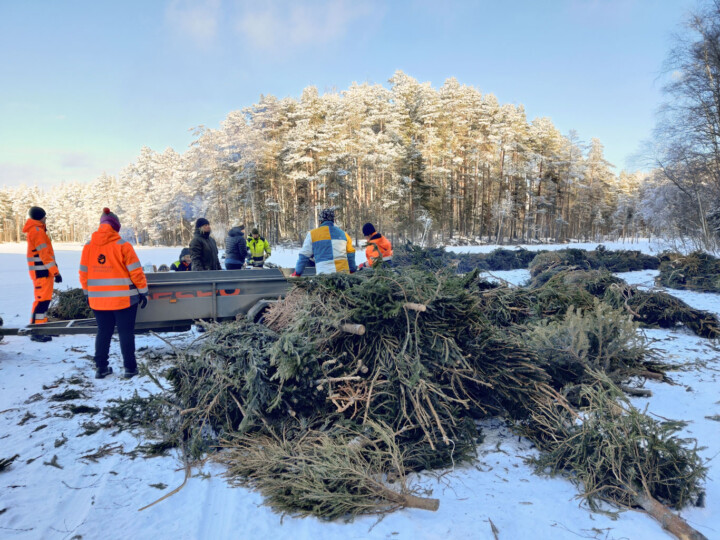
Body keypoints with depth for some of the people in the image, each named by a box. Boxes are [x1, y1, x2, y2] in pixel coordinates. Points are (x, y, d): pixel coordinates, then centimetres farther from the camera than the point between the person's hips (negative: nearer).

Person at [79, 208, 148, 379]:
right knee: (126, 332, 5)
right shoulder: (122, 246, -10)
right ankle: (129, 367, 9)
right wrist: (143, 291, -1)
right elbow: (136, 271, -10)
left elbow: (83, 272, 8)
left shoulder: (88, 247, 2)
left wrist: (87, 293, 20)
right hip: (124, 299, -4)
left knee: (103, 332, 15)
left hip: (98, 299, 4)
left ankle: (100, 367, 19)